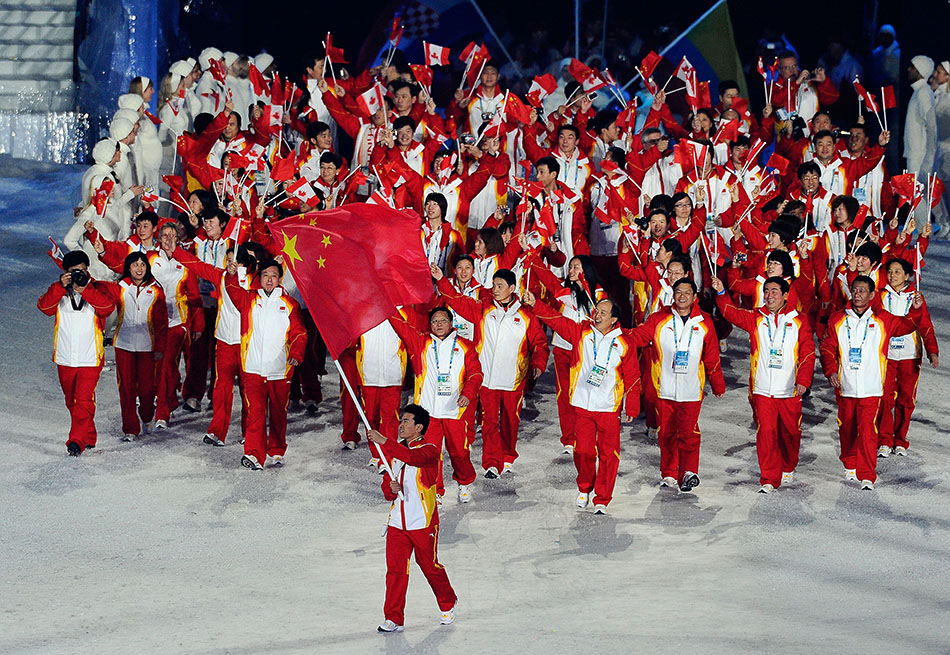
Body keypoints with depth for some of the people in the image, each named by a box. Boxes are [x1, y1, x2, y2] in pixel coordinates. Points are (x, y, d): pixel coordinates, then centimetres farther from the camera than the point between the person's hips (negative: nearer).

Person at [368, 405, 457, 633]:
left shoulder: (430, 451, -10)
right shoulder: (395, 450, 11)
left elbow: (412, 457, -33)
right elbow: (386, 485, 14)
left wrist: (383, 441, -37)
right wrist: (391, 489, -10)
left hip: (423, 522, -5)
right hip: (397, 521, 5)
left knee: (430, 566, 8)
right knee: (395, 569, -2)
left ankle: (447, 605, 32)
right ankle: (394, 619, 0)